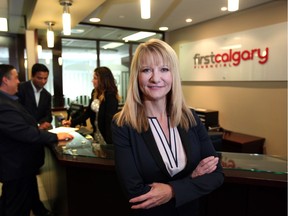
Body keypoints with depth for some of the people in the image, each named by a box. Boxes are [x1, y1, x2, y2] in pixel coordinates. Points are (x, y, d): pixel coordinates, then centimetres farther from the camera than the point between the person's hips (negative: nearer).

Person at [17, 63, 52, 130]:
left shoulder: (47, 95, 12)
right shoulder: (20, 88, -6)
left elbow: (48, 116, 9)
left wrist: (41, 124, -14)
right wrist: (37, 125, -20)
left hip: (41, 129, 5)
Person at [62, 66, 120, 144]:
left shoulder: (110, 96, -19)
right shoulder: (95, 92, 4)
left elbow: (110, 120, -22)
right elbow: (88, 112, 9)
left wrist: (109, 142, -23)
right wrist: (72, 122, 1)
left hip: (107, 135, -7)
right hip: (97, 133, 7)